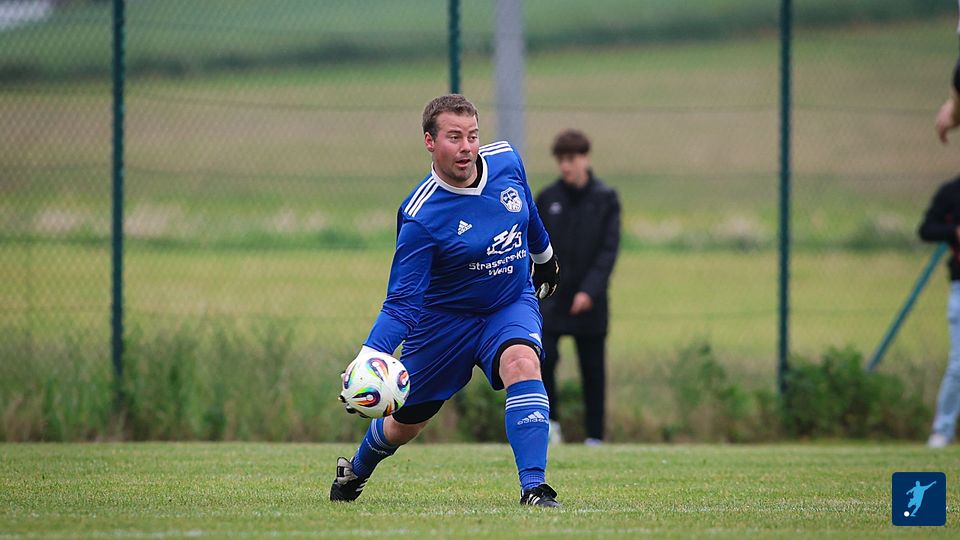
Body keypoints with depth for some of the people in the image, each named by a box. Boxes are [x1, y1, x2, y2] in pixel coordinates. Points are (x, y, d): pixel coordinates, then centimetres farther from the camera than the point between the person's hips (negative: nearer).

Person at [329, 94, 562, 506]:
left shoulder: (506, 160, -13)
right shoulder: (420, 217, -29)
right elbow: (401, 303, -28)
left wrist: (544, 256, 28)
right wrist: (367, 360, -42)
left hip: (511, 304, 3)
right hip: (444, 316, -3)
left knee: (521, 362, -31)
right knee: (404, 424, 11)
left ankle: (533, 487, -34)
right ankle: (355, 472, 46)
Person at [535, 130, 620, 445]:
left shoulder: (605, 200, -1)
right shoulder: (547, 199, 5)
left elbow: (609, 250, -7)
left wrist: (590, 291, -18)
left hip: (589, 301, -1)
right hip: (551, 298, 1)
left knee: (593, 370, 4)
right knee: (542, 357, -17)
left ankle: (594, 435, 13)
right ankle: (550, 419, 0)